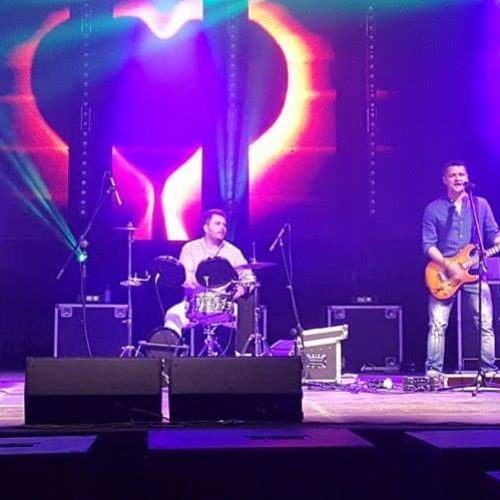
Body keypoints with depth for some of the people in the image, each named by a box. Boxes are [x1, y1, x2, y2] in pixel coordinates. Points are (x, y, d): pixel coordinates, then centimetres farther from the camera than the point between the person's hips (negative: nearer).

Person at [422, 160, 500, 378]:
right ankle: (433, 371, 1)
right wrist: (448, 265, -15)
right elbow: (428, 244, -3)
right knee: (437, 324, -5)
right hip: (444, 274, -2)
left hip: (474, 271, 2)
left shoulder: (480, 205, 10)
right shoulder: (433, 209, 3)